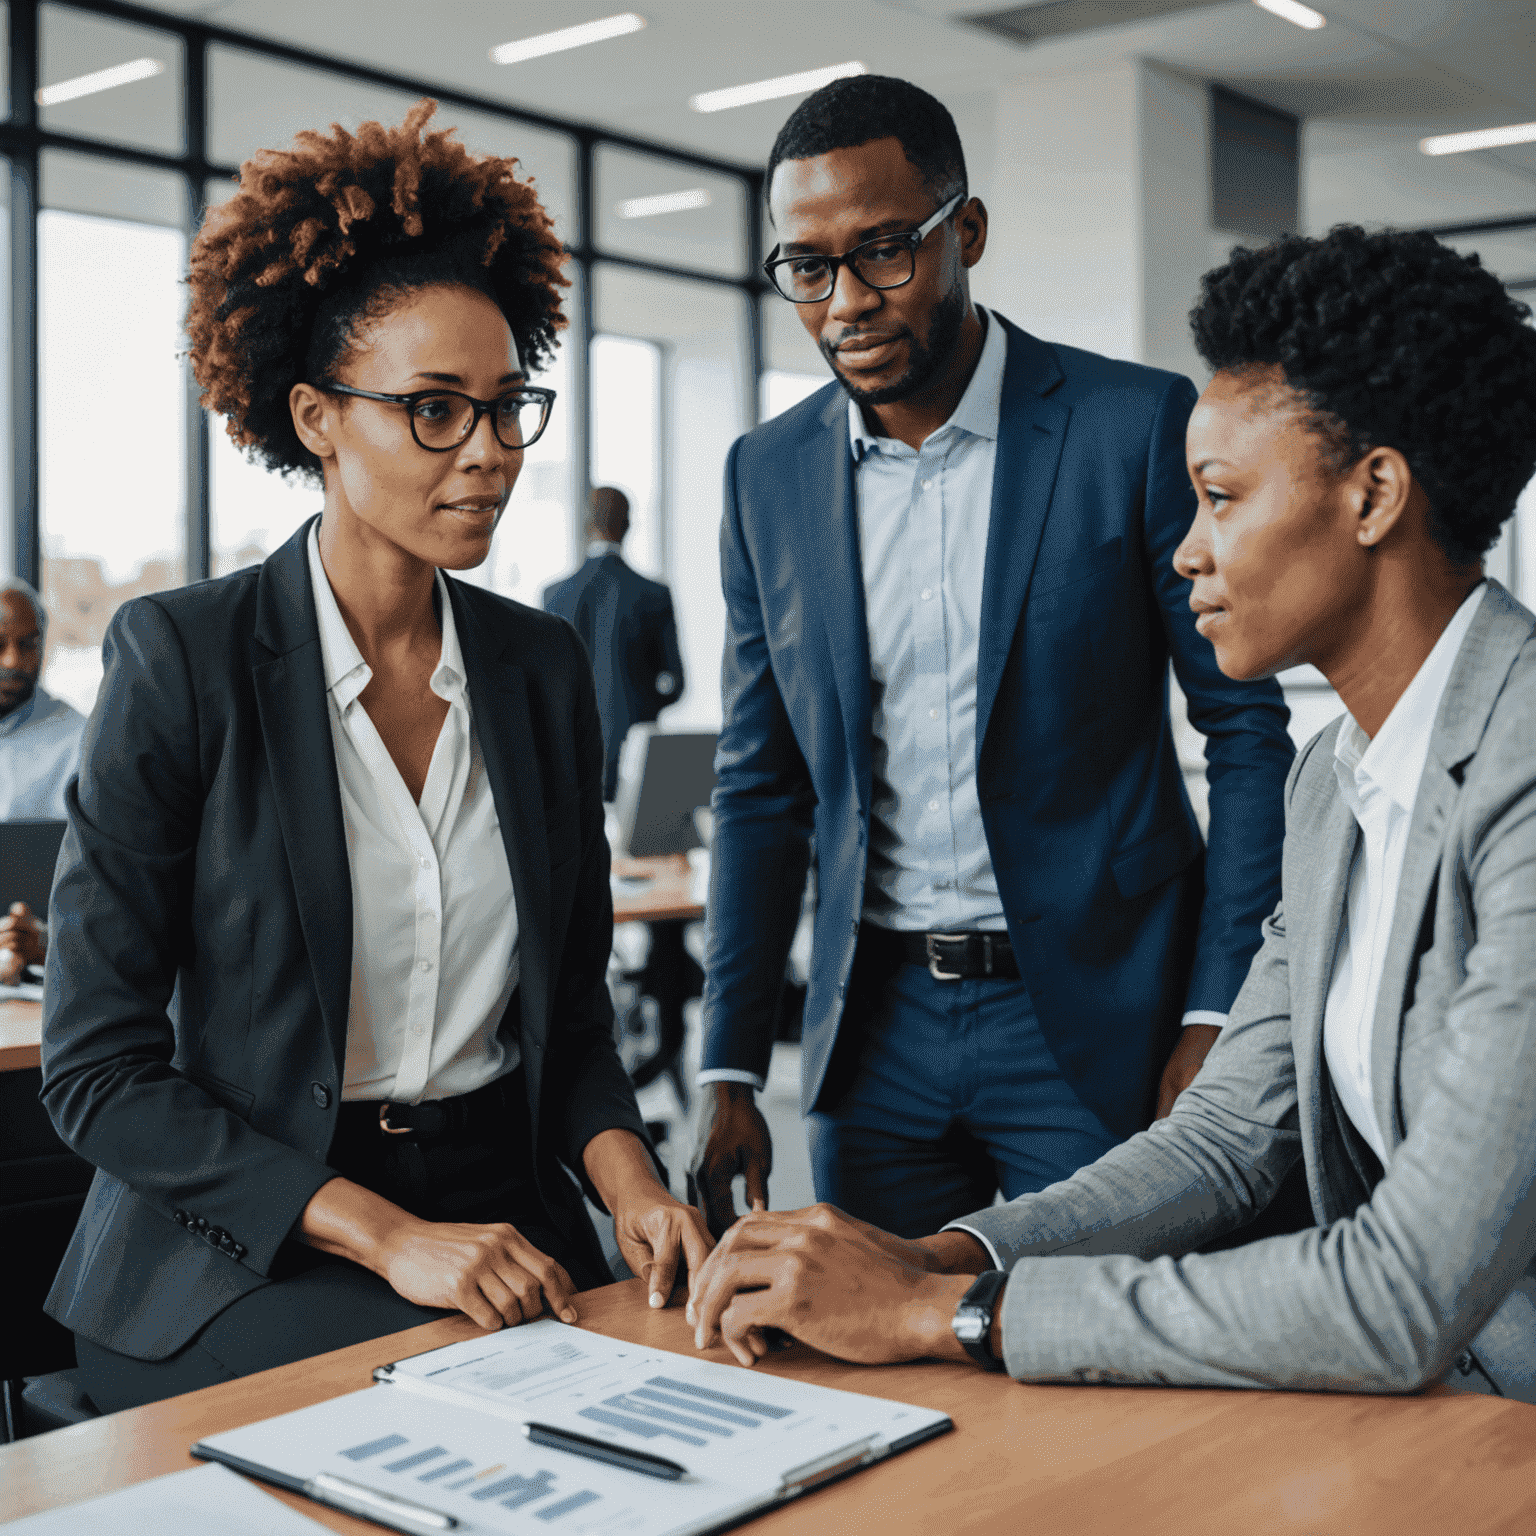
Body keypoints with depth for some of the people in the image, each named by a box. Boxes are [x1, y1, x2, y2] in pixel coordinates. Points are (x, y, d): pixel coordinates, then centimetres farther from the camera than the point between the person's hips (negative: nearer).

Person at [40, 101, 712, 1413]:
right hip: (246, 1257, -5)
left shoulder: (543, 666, 6)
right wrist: (386, 1236, -18)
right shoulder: (184, 659, -9)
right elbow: (99, 1068, -10)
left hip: (505, 1217, 5)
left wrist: (628, 1179, -7)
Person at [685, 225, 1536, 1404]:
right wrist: (936, 1257, -6)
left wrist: (949, 1309, -20)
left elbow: (1405, 1302, -26)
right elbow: (1227, 1137, 9)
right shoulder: (1333, 781, 8)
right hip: (1400, 1394, 7)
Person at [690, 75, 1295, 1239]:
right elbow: (762, 786, 8)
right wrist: (731, 1071, 4)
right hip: (876, 1022, 4)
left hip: (1094, 1015, -3)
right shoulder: (768, 474, 4)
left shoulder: (1139, 425, -8)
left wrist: (1218, 1019, -11)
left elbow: (1247, 731, -5)